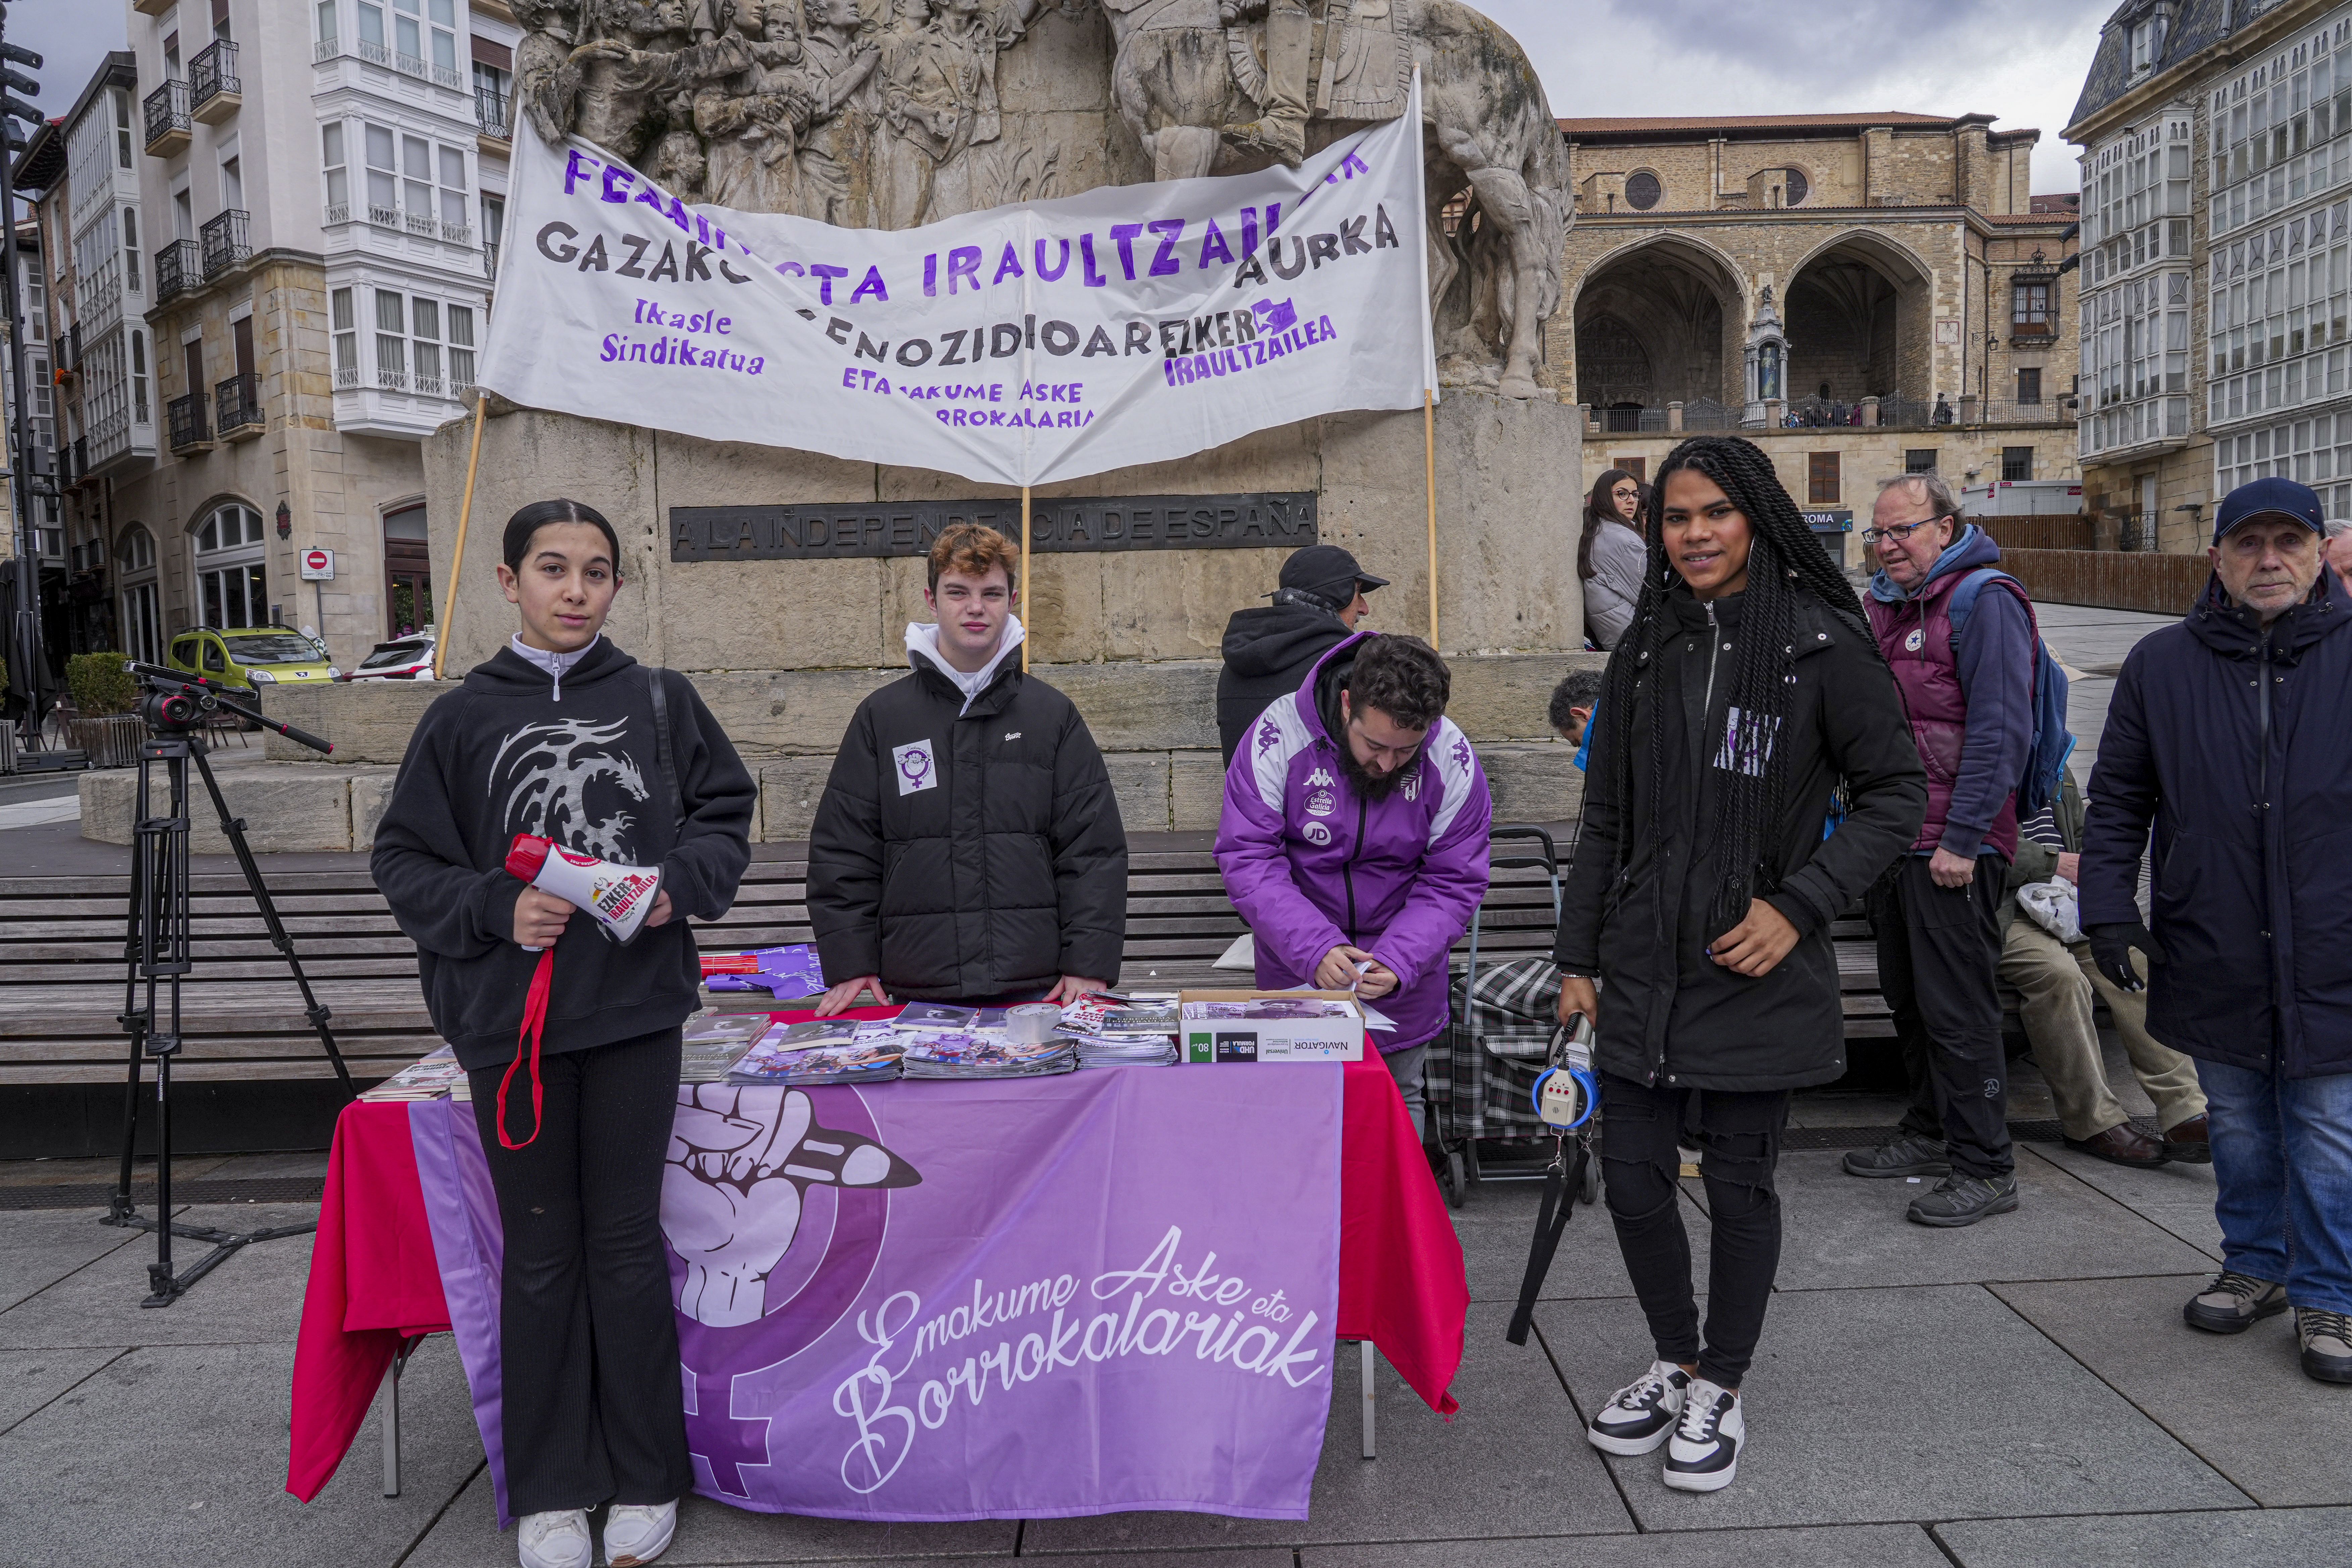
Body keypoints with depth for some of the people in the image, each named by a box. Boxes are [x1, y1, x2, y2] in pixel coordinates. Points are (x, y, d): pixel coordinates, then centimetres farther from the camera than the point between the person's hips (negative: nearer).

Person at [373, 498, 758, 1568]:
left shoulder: (660, 701, 4)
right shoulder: (463, 718, 4)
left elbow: (726, 815, 9)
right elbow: (405, 862, 5)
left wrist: (680, 885, -9)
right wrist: (495, 909, -12)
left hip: (635, 1008, 0)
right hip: (511, 1016, 1)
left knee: (626, 1243, 8)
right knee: (540, 1252, 10)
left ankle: (646, 1478, 23)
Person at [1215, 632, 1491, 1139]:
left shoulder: (1453, 761, -15)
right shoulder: (1280, 736, -21)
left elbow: (1452, 883, -9)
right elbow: (1247, 858, -20)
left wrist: (1398, 963, -25)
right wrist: (1314, 949, -31)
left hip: (1404, 978, 1)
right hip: (1297, 971, -1)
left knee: (1398, 1105, 14)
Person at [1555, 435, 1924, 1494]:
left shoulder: (1821, 644, -7)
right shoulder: (1648, 649, 7)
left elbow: (1896, 794, -4)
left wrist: (1798, 905, -14)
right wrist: (1579, 955, 8)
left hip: (1757, 971, -4)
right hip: (1642, 966, 4)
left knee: (1739, 1181, 8)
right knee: (1632, 1173, 8)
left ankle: (1721, 1391, 28)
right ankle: (1675, 1363, 32)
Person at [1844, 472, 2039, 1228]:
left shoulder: (1985, 601, -10)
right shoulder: (1884, 605, 16)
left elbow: (2001, 731, -17)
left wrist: (1963, 839, -20)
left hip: (1954, 849, -9)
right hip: (1892, 839, 9)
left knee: (1959, 1009, -4)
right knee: (1909, 997, 17)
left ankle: (1985, 1168, 5)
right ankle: (1931, 1134, 31)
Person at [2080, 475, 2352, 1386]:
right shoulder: (2162, 666, 4)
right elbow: (2117, 802, 8)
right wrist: (2108, 907, 0)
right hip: (2214, 961, 2)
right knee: (2238, 1130, 16)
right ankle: (2256, 1267, 34)